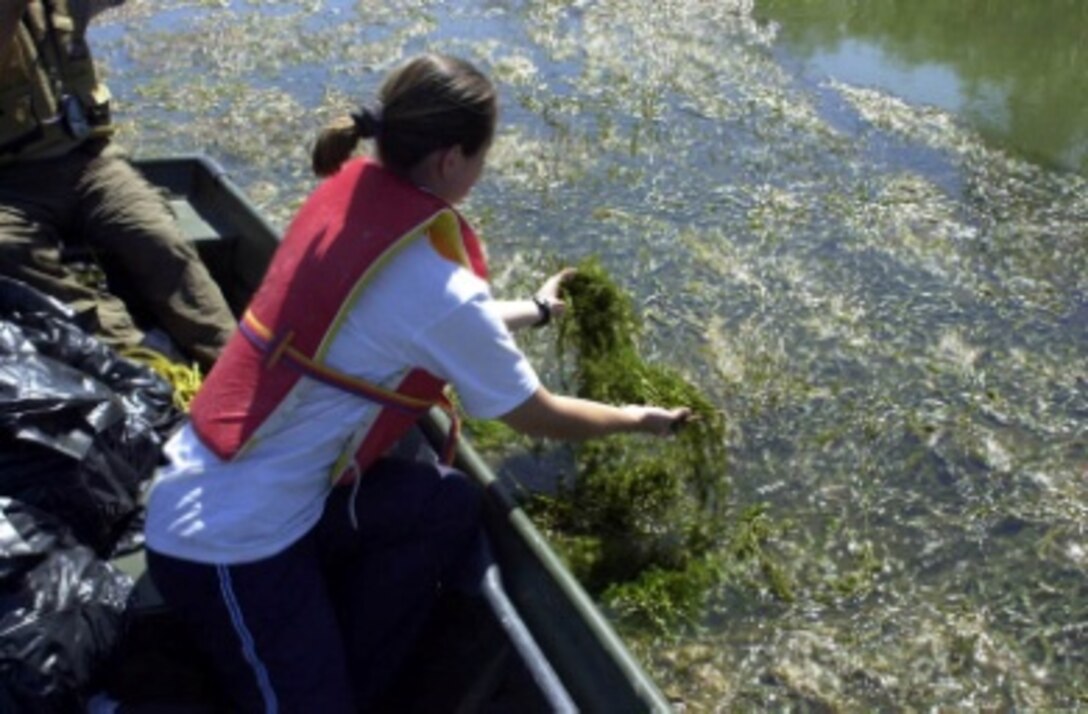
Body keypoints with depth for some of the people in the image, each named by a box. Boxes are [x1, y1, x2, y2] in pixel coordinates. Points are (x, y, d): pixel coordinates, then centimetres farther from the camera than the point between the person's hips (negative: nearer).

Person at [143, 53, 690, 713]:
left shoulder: (353, 191, -2)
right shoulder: (438, 289, -23)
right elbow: (539, 417, -6)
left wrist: (534, 310, 33)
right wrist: (635, 420, 13)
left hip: (209, 497, 8)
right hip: (231, 544, -8)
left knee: (449, 507, 0)